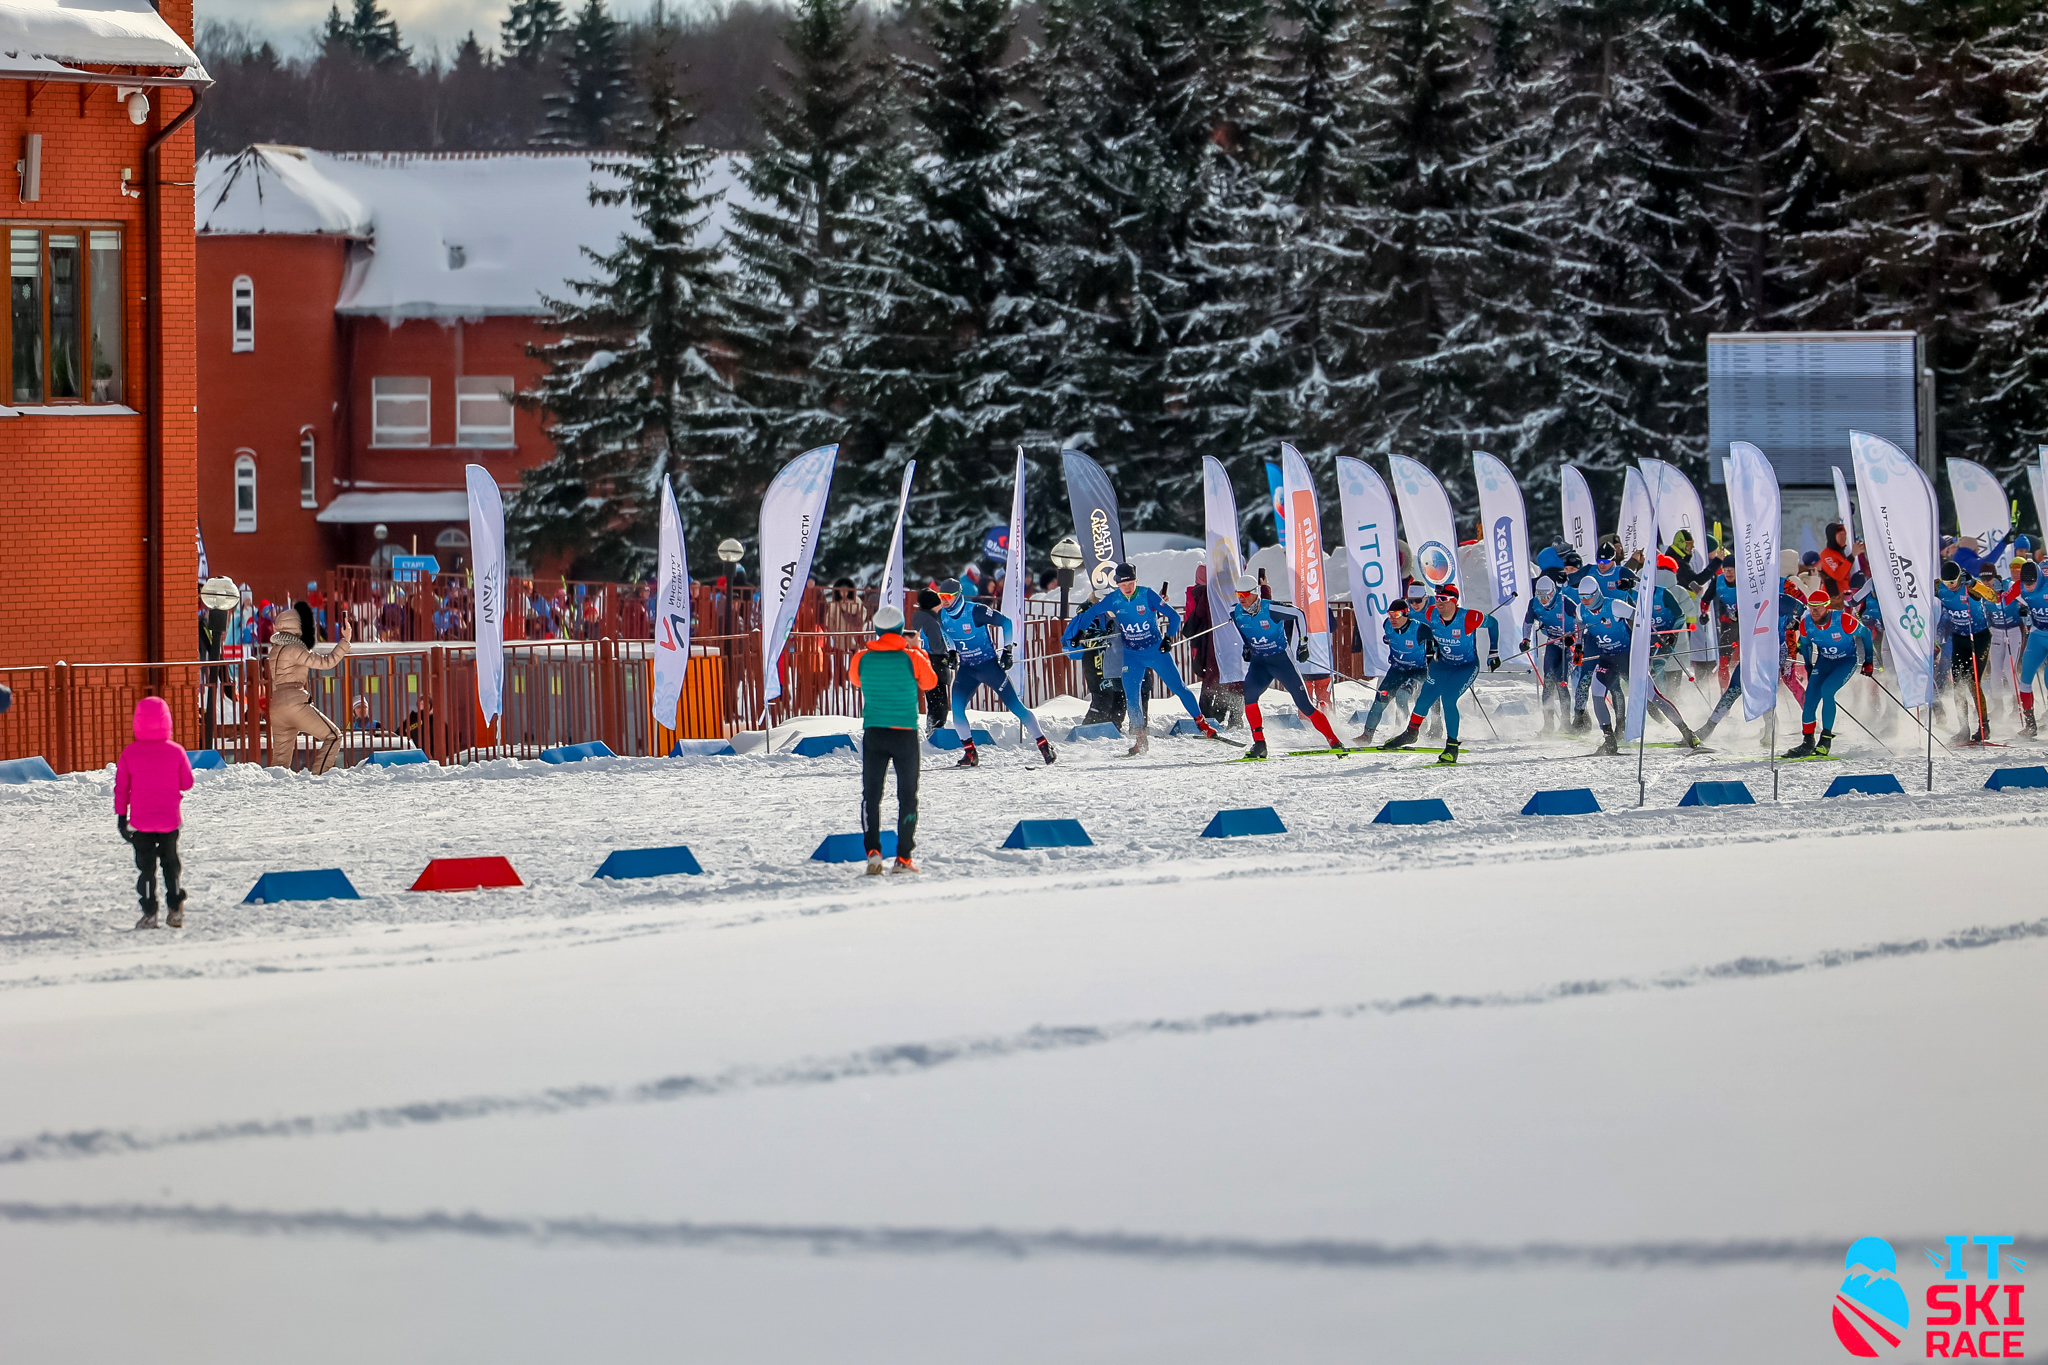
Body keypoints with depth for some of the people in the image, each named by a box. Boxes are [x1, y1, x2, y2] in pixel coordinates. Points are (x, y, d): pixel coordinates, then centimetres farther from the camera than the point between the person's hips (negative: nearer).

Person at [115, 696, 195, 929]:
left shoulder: (130, 753, -7)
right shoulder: (176, 751, -7)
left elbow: (121, 787, -3)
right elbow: (187, 783, 1)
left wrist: (121, 816, 6)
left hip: (141, 820, -1)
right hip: (170, 819, 1)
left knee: (145, 866, 7)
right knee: (171, 862, 17)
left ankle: (149, 913, 2)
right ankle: (176, 909, 12)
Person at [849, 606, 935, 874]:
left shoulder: (862, 659, -4)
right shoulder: (912, 658, -9)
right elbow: (929, 682, 9)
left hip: (873, 733, 1)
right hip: (905, 732, -1)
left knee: (871, 795, 8)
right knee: (907, 796, 10)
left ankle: (872, 850, -9)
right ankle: (903, 857, 7)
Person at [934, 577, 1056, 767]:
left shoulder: (975, 611, -20)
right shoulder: (942, 616, -3)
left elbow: (1006, 622, -12)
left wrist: (1008, 649, -13)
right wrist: (951, 651, 9)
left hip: (988, 664, -5)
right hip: (965, 669, 5)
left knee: (1015, 705, -5)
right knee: (957, 708, -12)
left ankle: (1044, 745, 2)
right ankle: (970, 754, -1)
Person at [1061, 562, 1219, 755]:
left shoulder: (1147, 595, -16)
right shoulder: (1113, 600, -9)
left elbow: (1174, 616, -11)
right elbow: (1089, 615, 3)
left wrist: (1169, 637, -23)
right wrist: (1075, 634, -3)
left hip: (1155, 650, -2)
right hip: (1131, 655, 2)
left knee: (1178, 687, -2)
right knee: (1131, 696, -8)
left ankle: (1203, 725, 7)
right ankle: (1140, 739, 1)